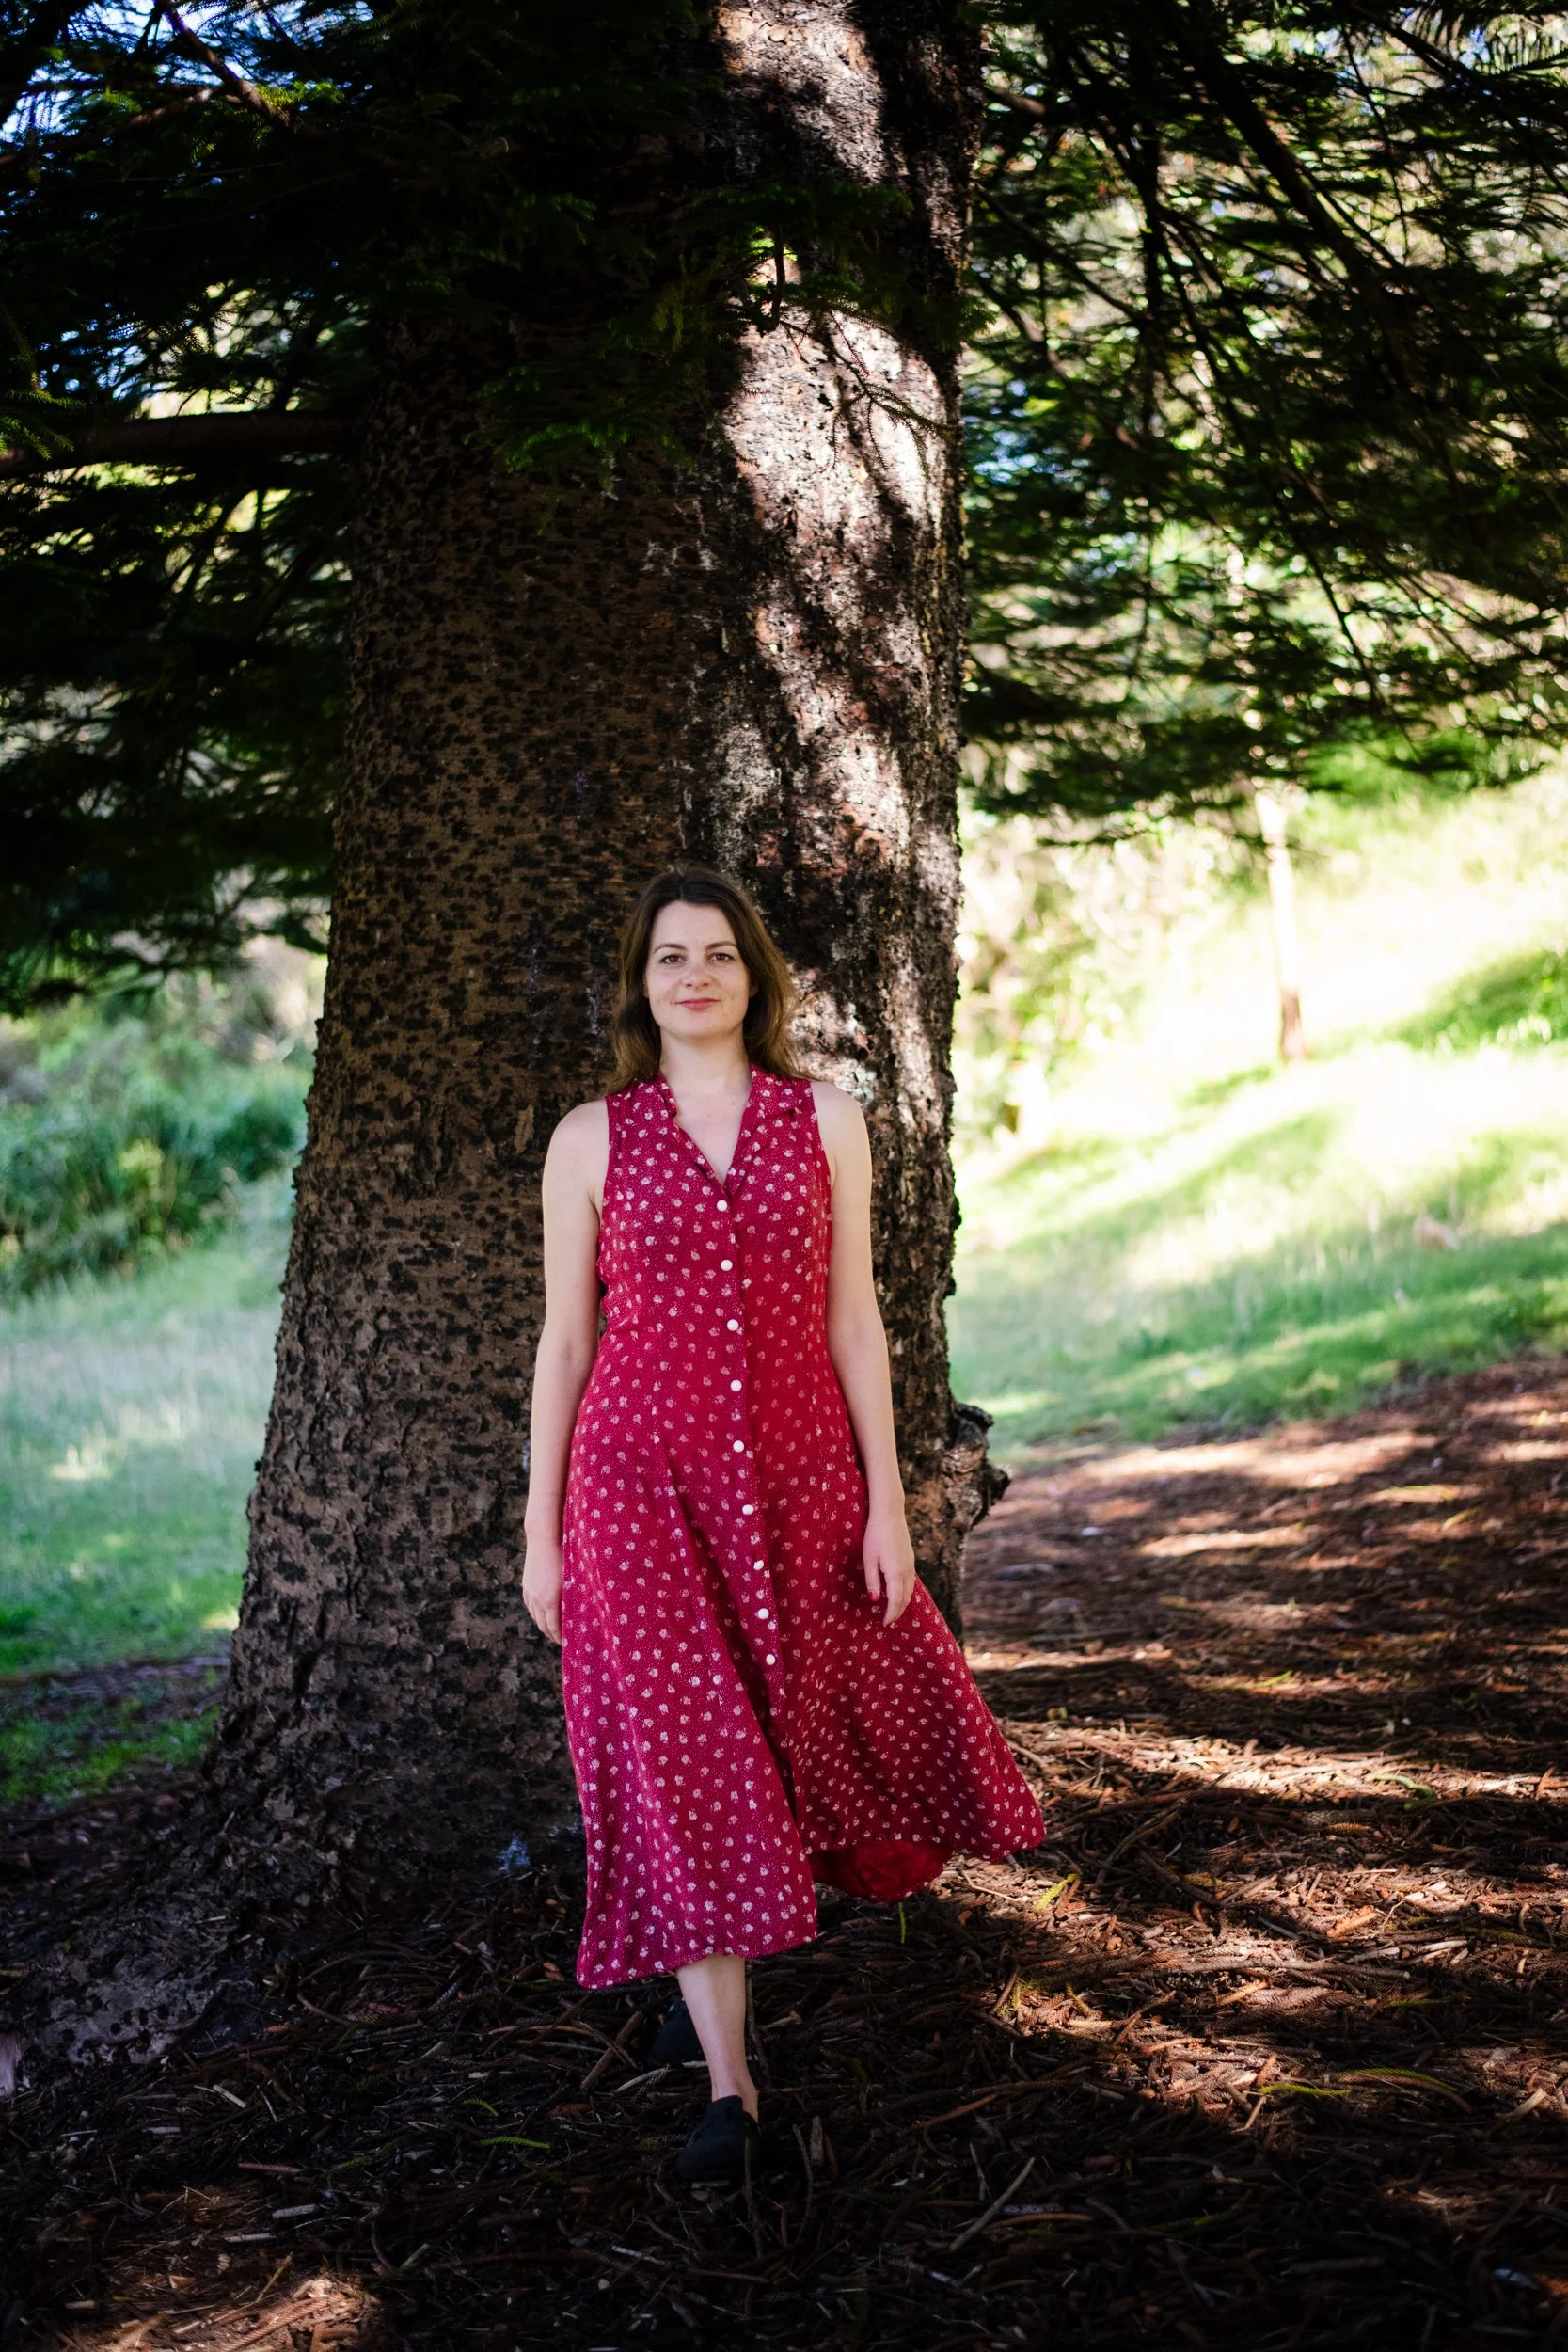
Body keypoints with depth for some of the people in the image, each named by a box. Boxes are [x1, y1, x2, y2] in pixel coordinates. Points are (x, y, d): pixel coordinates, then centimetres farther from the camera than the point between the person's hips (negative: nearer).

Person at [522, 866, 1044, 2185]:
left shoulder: (825, 1120, 3)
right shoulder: (591, 1139, 1)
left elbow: (853, 1320, 3)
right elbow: (565, 1343, 3)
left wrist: (887, 1501, -1)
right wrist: (540, 1532, 2)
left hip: (799, 1477, 2)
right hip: (644, 1480, -2)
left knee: (802, 1735, 13)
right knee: (682, 1768, -4)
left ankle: (718, 1960, 43)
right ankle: (729, 2088, 4)